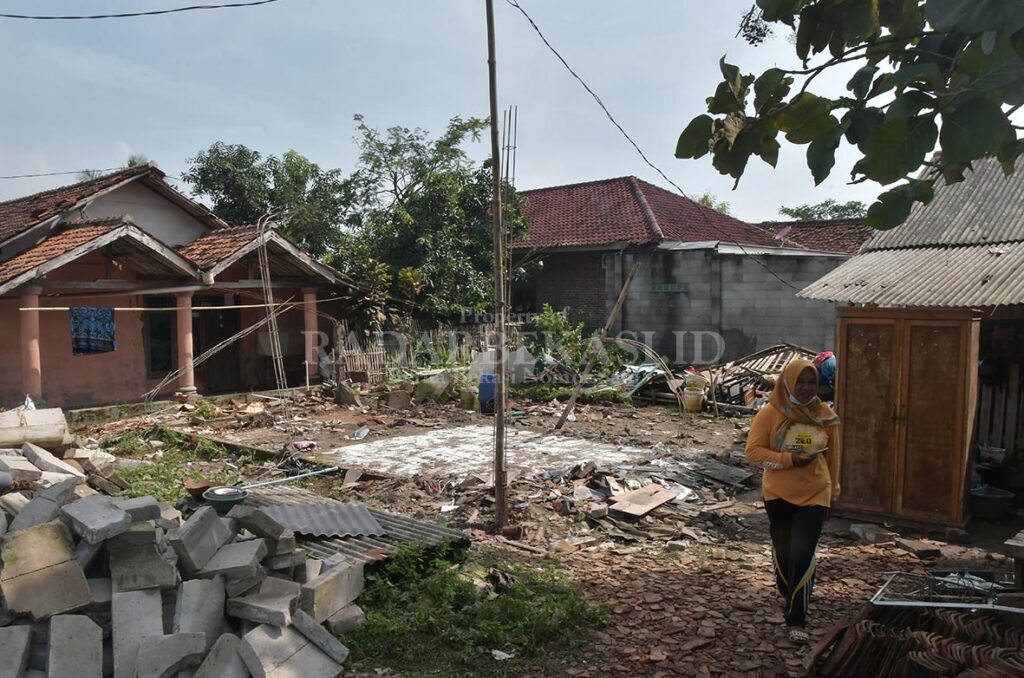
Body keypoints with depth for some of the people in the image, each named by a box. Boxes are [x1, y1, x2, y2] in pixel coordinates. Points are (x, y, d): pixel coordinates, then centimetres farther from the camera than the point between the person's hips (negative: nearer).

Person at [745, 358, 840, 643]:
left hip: (814, 495, 0)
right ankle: (788, 595, 46)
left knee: (803, 555, -9)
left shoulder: (825, 416, -2)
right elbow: (753, 451, -12)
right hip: (778, 494, 0)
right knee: (783, 551, 17)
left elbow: (832, 457, 10)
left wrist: (833, 490, 16)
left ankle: (796, 620, 2)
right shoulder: (770, 413, -10)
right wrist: (789, 459, -23)